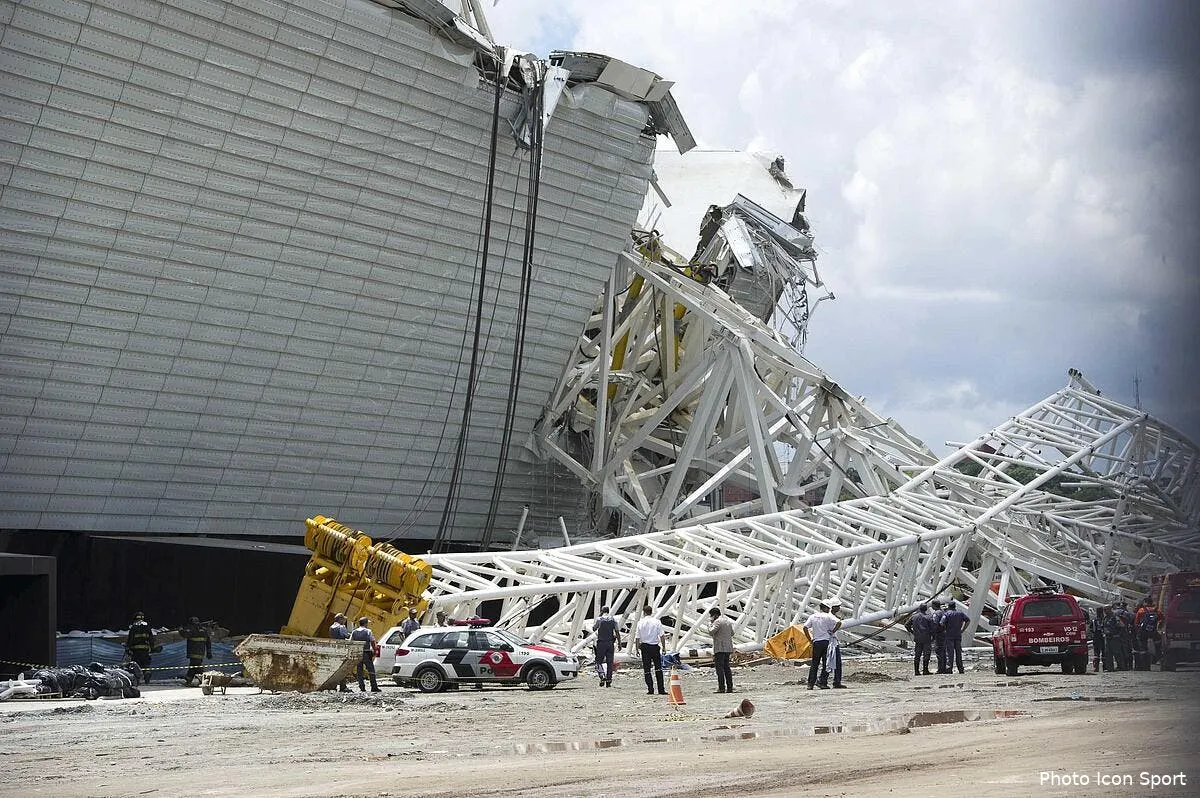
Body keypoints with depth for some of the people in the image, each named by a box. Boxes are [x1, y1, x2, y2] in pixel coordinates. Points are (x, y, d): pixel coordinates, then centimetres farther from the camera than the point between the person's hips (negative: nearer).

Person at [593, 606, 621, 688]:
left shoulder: (599, 619, -5)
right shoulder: (613, 619, 3)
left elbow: (593, 628, 11)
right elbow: (617, 632, 1)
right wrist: (619, 643, 6)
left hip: (601, 643, -3)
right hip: (610, 643, 3)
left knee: (599, 661, 5)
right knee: (609, 662, 7)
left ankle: (602, 676, -18)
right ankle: (609, 680, 7)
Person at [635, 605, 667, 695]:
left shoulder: (640, 622, -3)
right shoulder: (657, 622, -2)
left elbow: (638, 637, -1)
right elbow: (661, 635, -4)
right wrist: (663, 647, 3)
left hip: (645, 647, -1)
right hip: (655, 646, 1)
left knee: (646, 669, 6)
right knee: (658, 668, 6)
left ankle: (650, 689, 1)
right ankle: (661, 690, 1)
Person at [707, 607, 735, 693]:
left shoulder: (717, 621, -11)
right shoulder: (728, 621, 17)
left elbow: (711, 632, -17)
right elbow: (732, 633, 23)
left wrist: (710, 623, -5)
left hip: (720, 648, -9)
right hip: (728, 647, 9)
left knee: (719, 667, -8)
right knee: (726, 667, 13)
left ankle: (721, 688, -13)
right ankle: (729, 687, 10)